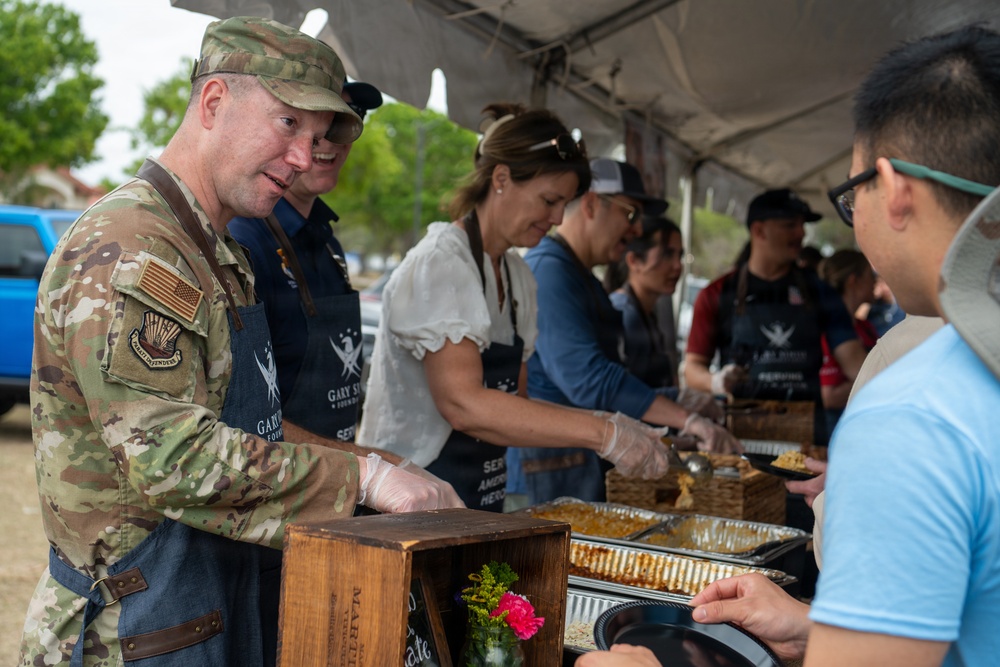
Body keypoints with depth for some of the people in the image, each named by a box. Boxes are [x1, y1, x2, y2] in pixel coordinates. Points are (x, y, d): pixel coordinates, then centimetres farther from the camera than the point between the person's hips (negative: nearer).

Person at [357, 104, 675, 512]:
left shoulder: (517, 276, 12)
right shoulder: (439, 264, -14)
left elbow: (511, 403, 12)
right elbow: (464, 404, -24)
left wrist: (614, 432, -2)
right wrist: (601, 433, -24)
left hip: (481, 502, 8)